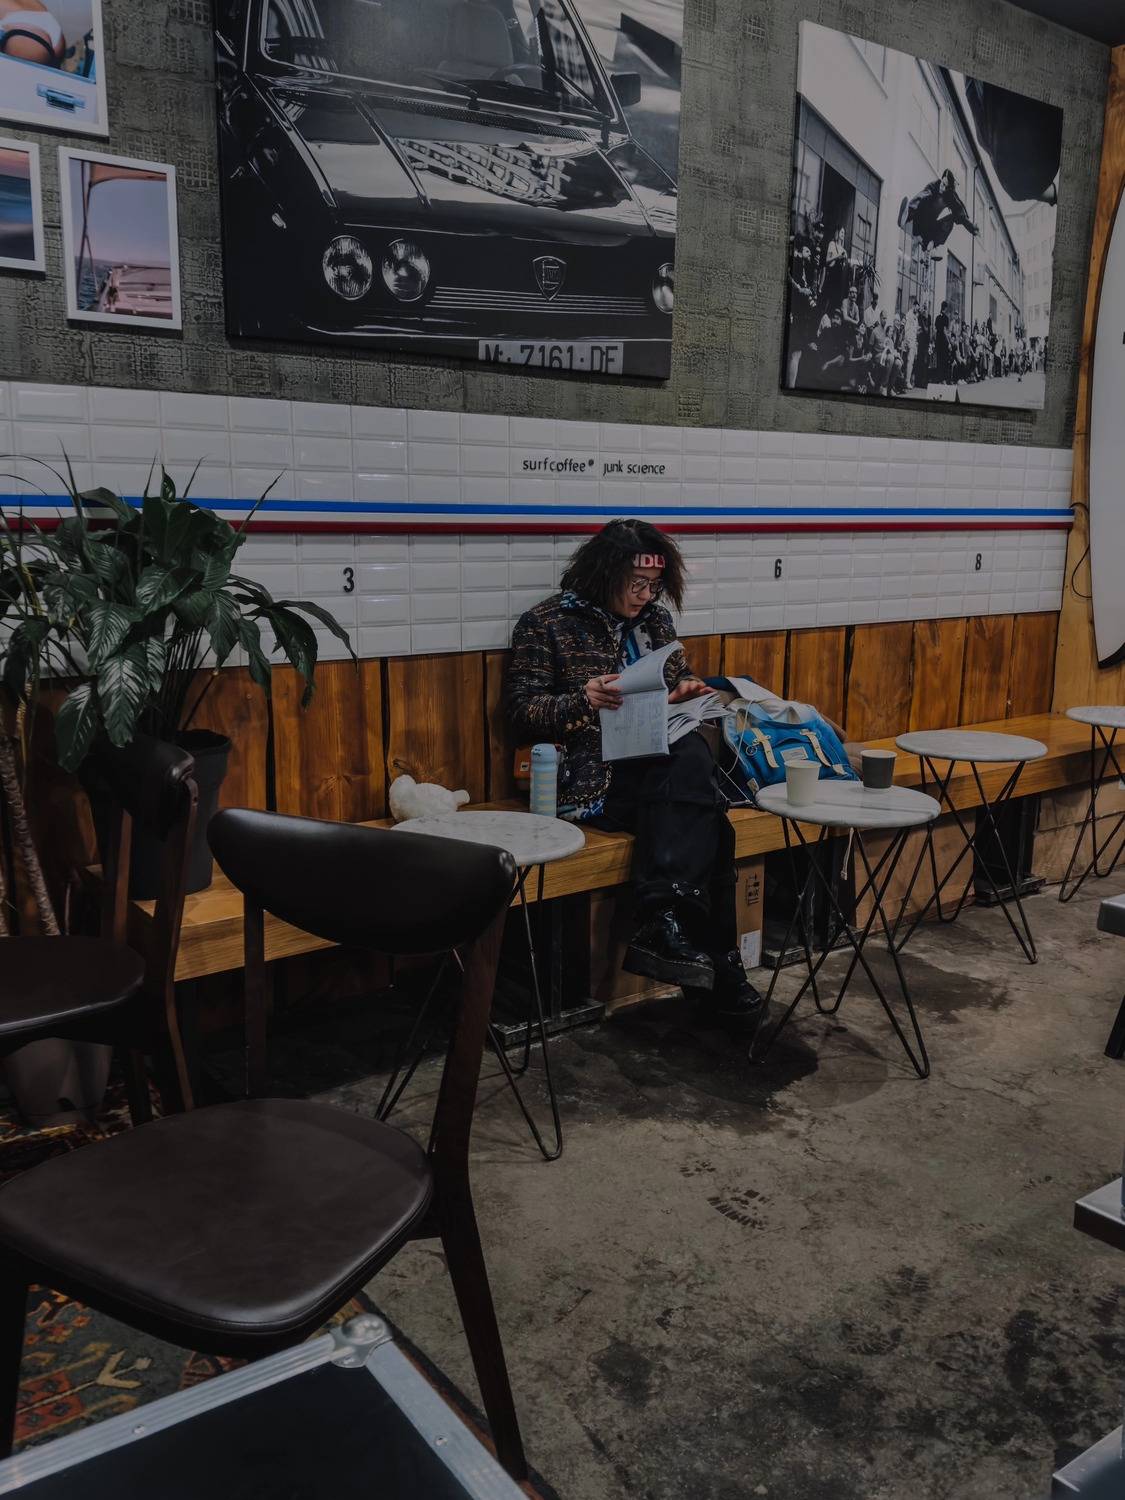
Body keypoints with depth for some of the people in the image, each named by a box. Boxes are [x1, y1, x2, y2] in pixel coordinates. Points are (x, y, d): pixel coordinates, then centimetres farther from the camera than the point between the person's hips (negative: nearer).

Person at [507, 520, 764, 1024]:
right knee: (703, 818, -30)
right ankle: (716, 970, -28)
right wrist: (581, 702, -21)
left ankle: (660, 927, -32)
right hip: (591, 775, -5)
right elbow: (523, 712, -2)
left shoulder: (653, 618, 18)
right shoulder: (545, 624, 2)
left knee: (691, 756, -33)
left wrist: (688, 687, 3)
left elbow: (679, 671, 29)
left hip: (664, 763, 5)